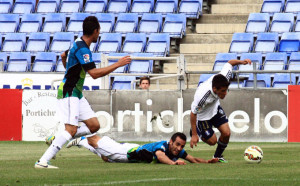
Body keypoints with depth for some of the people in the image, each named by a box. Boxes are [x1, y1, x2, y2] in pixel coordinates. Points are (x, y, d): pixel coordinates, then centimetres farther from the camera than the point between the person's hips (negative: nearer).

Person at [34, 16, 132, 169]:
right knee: (72, 130, -18)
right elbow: (94, 73, -26)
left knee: (94, 125, 5)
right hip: (69, 93, -10)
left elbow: (63, 56, 32)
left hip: (76, 94, 10)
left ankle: (57, 141, 12)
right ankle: (42, 161, -19)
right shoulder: (82, 49, -20)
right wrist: (118, 64, -20)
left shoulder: (78, 44, 12)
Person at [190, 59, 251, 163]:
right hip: (202, 114, -5)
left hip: (215, 108, 5)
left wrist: (241, 62, -31)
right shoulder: (202, 95, -44)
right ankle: (197, 132, 33)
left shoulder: (223, 79, -30)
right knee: (212, 141, 1)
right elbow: (193, 113, -30)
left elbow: (229, 64, -10)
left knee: (226, 133, -5)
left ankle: (218, 156, 22)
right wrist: (194, 135, -24)